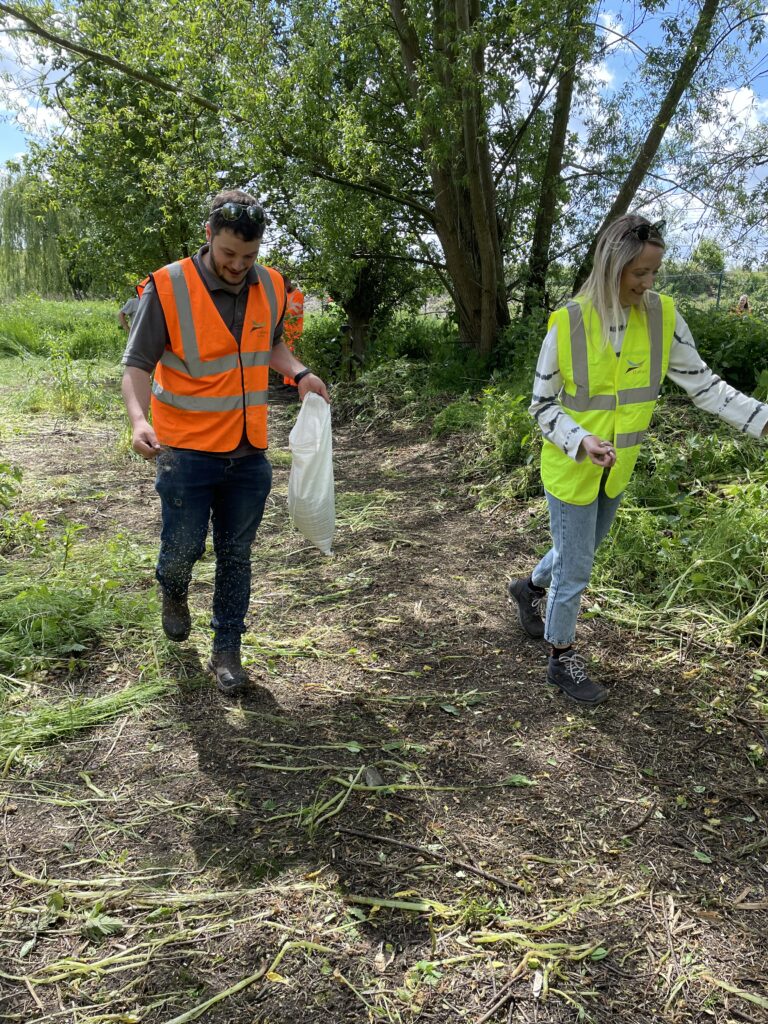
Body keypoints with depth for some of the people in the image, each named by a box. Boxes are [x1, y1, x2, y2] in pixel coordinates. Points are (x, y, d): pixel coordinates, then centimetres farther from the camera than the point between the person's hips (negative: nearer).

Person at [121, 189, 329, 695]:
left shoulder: (271, 287, 1)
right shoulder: (169, 287, -13)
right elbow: (138, 365, -11)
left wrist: (299, 373, 0)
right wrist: (139, 419, -28)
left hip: (249, 452, 4)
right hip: (186, 450, -3)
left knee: (236, 554, 11)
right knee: (184, 547, 6)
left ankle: (227, 649, 26)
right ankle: (173, 592, 43)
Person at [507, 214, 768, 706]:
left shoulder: (662, 315, -8)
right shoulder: (567, 324, -18)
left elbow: (702, 383, -4)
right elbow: (543, 404, -10)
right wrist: (581, 441, -26)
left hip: (617, 471, 5)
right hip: (571, 470, -4)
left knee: (580, 552, 25)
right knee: (575, 569, 7)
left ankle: (530, 588, 54)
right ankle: (562, 658, 29)